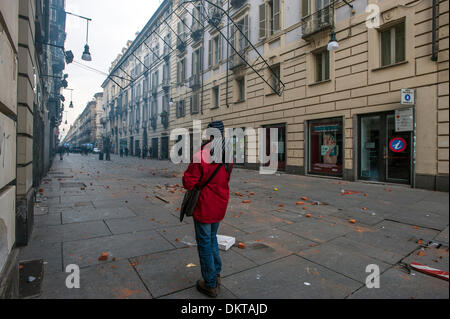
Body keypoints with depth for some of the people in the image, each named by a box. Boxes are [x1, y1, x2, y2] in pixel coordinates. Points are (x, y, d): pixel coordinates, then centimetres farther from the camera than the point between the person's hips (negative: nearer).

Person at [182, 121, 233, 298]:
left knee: (204, 243, 8)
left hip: (204, 206, -7)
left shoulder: (200, 156, -21)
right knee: (212, 238, 24)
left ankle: (210, 284, 22)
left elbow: (188, 183, -18)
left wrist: (189, 169, -1)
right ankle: (216, 274, 35)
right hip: (220, 205, 7)